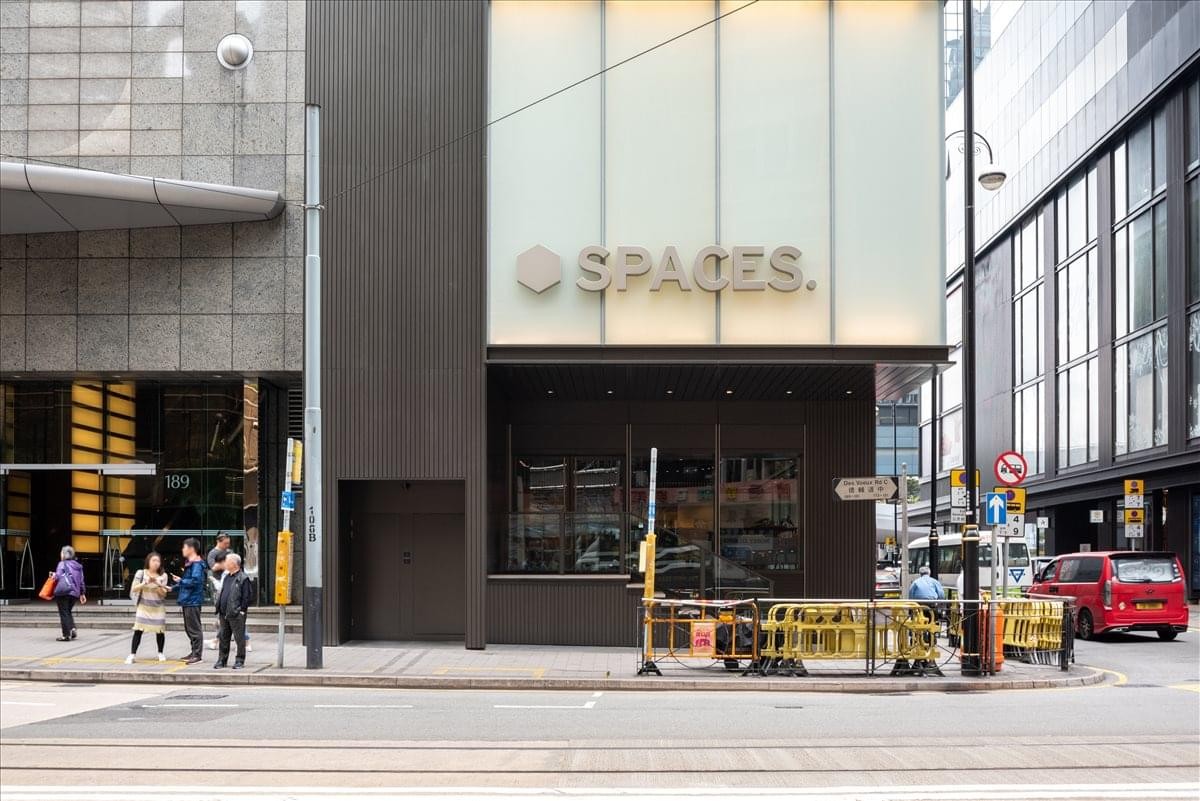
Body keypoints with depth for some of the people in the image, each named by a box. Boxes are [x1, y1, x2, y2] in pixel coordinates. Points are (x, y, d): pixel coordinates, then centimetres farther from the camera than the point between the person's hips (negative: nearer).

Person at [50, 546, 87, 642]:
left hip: (63, 591, -6)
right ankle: (72, 629, 1)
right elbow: (81, 581, 18)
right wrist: (82, 593, 22)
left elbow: (58, 576, -13)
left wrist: (54, 575, 9)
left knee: (64, 613, -1)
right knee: (68, 611, 21)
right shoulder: (78, 566, 17)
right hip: (75, 593, 6)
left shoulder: (62, 564, -2)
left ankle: (66, 634, -4)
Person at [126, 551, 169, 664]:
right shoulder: (141, 573, -2)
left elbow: (163, 594, -3)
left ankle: (160, 653, 20)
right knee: (138, 630, -10)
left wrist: (157, 584, -19)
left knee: (160, 631, 1)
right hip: (143, 607, -1)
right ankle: (132, 655, -7)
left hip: (158, 608, 1)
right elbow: (133, 589, -7)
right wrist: (146, 582, -19)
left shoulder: (163, 576, 0)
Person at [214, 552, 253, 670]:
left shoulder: (243, 579, -10)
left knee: (239, 638, 0)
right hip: (224, 614, 8)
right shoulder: (226, 577, 14)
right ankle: (222, 660, 21)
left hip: (236, 615, -8)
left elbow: (247, 597, -12)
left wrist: (241, 610, -13)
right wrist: (219, 606, 13)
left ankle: (240, 661, 7)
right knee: (223, 638, 13)